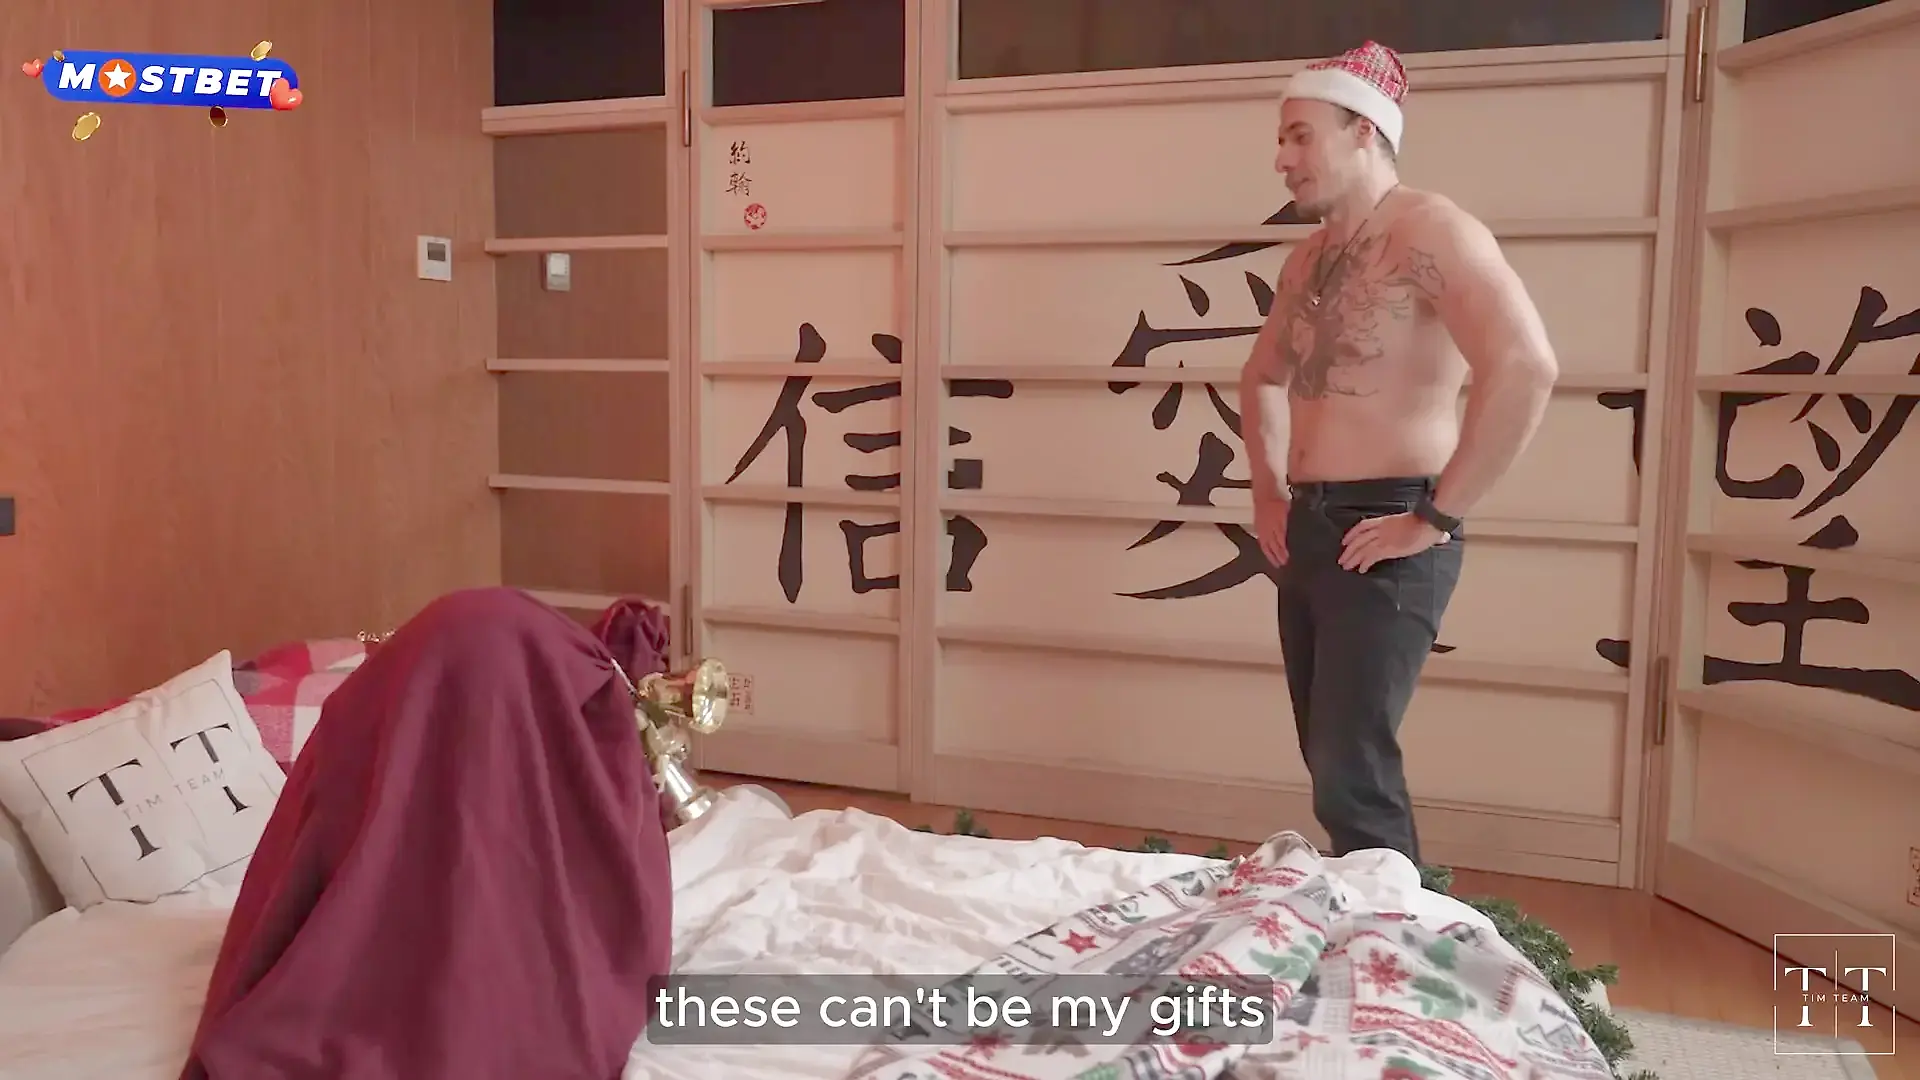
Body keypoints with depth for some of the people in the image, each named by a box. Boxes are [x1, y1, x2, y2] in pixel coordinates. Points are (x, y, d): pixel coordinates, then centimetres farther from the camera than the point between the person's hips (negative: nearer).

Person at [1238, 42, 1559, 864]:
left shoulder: (1430, 232, -12)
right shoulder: (1306, 261, 15)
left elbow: (1526, 370, -26)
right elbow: (1262, 380, 31)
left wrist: (1437, 517, -21)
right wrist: (1268, 491, 19)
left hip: (1385, 537, -8)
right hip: (1307, 531, 9)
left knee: (1353, 777, -10)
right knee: (1332, 765, 14)